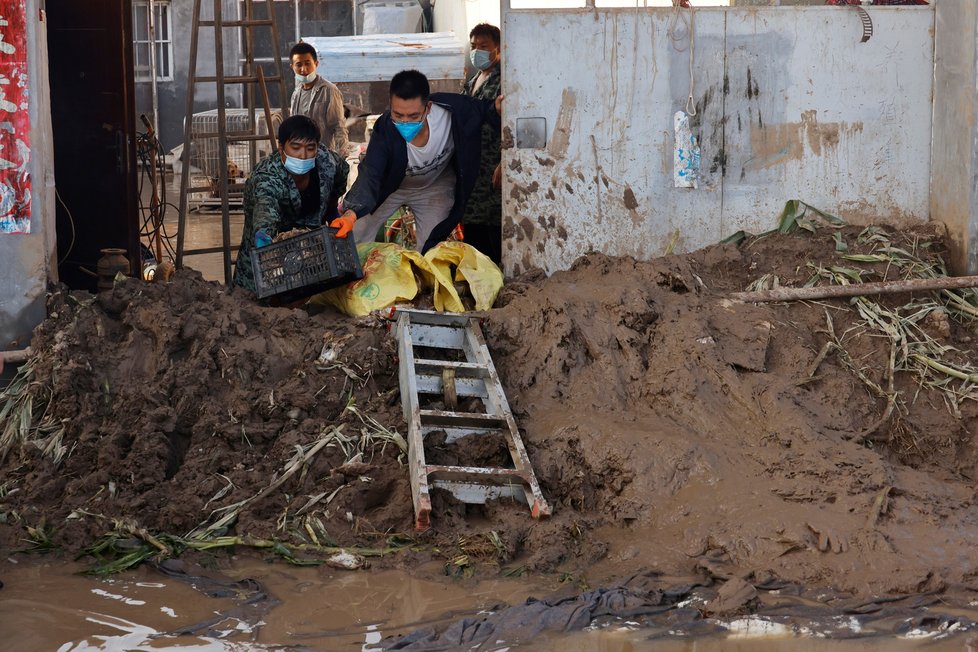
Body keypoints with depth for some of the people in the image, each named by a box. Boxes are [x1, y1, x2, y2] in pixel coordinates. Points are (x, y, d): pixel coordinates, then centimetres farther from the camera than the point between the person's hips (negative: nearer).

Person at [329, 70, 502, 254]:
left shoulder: (451, 110, -34)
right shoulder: (384, 130, -37)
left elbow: (481, 109, -12)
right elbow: (370, 174, -47)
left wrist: (495, 109, -37)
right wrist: (351, 213, -65)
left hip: (435, 187, 1)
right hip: (391, 184, -1)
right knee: (352, 242, 0)